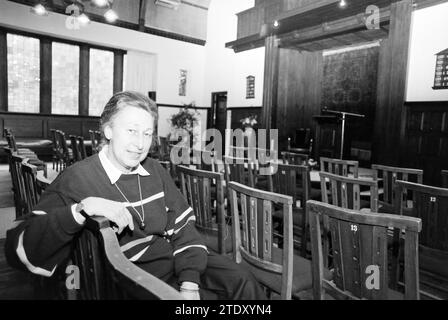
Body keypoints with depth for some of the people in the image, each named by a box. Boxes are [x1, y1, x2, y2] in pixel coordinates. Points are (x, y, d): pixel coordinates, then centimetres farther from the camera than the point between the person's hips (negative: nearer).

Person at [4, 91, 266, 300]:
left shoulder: (154, 170, 5)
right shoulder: (78, 178, -12)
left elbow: (183, 225, 3)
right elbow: (19, 251, -20)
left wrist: (190, 282, -10)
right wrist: (82, 209, -35)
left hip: (174, 257, 6)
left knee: (242, 281, -5)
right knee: (209, 295, -22)